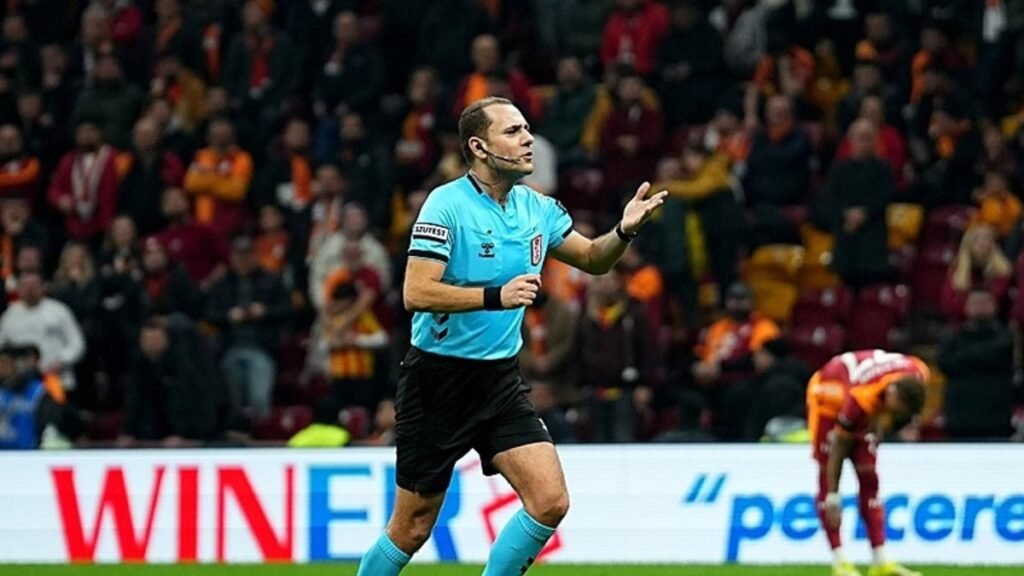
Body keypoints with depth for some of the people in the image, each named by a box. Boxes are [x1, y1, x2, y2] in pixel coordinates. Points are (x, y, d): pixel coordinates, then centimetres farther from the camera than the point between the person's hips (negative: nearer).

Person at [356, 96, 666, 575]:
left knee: (550, 501, -11)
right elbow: (416, 293, -23)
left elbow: (592, 259, 19)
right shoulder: (447, 204, -15)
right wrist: (496, 296, -31)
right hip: (439, 378, -5)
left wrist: (624, 231, -2)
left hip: (500, 379, 5)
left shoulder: (536, 208, 4)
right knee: (412, 528, 2)